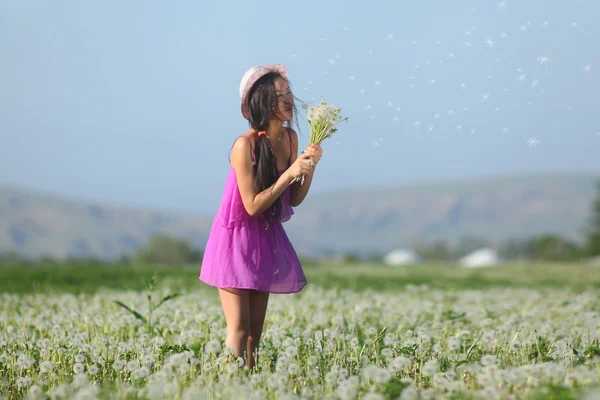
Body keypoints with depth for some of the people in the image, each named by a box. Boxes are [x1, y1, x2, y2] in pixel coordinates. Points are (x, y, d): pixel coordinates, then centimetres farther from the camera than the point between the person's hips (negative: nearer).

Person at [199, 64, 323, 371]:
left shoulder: (290, 137, 1)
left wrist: (310, 166, -11)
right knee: (239, 328, -9)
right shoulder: (245, 145, -20)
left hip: (267, 241, 7)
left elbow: (294, 200, 4)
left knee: (256, 330, 7)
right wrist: (289, 173, -22)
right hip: (237, 239, -7)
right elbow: (253, 206, -20)